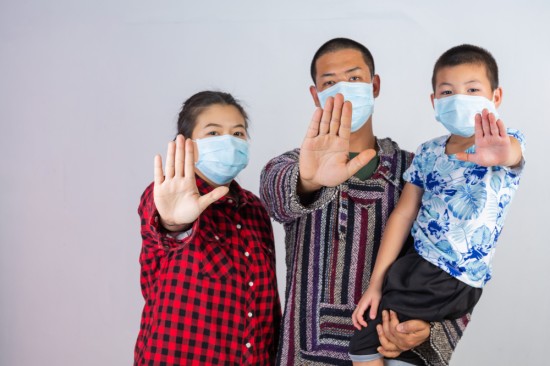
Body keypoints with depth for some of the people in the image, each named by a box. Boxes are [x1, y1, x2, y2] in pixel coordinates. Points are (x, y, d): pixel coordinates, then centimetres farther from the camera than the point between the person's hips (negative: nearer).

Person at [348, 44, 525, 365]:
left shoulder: (507, 141, -10)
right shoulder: (427, 153, 3)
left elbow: (513, 152, -35)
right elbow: (404, 214, 2)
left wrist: (500, 154, -61)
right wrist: (375, 282, -4)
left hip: (455, 282, -5)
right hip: (418, 262, 5)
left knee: (365, 337, -7)